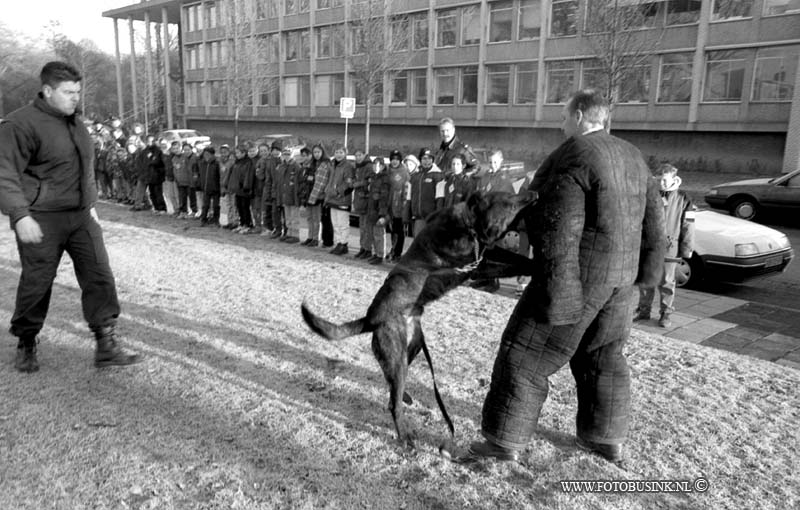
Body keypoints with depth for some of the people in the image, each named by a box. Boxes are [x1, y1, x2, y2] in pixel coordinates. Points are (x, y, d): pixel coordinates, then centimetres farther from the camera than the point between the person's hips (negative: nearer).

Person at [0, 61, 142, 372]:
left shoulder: (75, 122, 14)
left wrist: (91, 203, 20)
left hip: (81, 216, 7)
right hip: (41, 220, -6)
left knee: (100, 277, -1)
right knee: (36, 284, 5)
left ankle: (106, 346, 4)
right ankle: (25, 346, 28)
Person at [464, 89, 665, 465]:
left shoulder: (571, 157, -16)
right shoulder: (631, 156, 11)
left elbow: (559, 228, -22)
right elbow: (651, 219, 15)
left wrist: (555, 293, -21)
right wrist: (643, 271, 23)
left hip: (579, 274, -8)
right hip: (618, 276, 9)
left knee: (527, 353, 0)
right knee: (603, 355, 19)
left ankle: (504, 440, 6)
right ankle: (607, 440, 29)